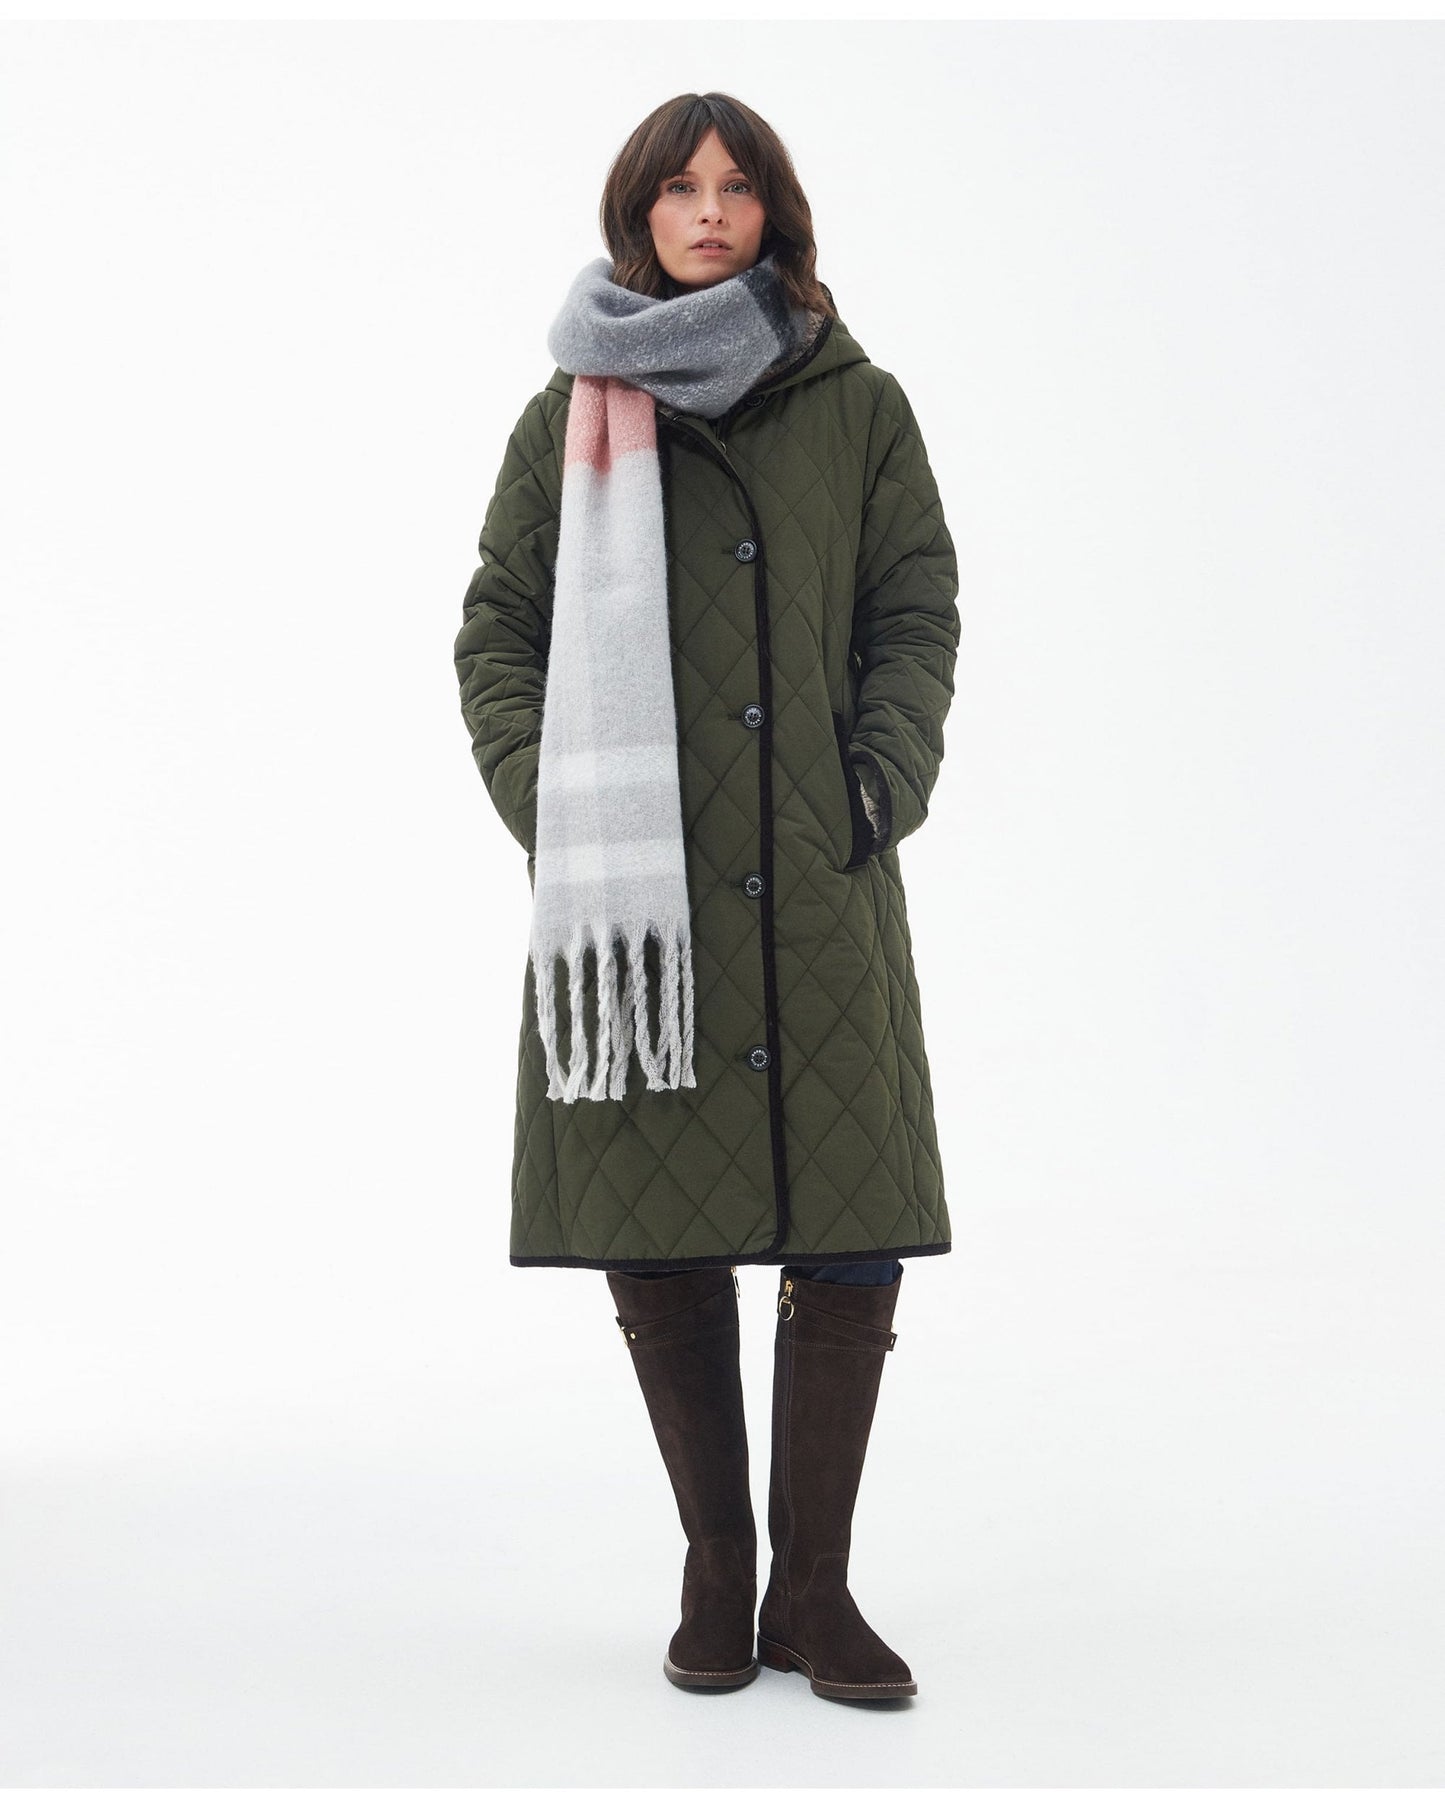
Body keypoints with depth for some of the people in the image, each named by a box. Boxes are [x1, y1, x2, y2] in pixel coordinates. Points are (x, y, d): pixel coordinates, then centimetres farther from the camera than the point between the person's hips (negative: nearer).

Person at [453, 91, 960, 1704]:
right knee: (656, 1237, 3)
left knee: (854, 1235, -2)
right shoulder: (572, 412, 9)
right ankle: (716, 1570, 21)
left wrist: (883, 786, -5)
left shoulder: (856, 404, 10)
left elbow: (918, 613, 9)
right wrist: (546, 803, -5)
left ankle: (812, 1584, 13)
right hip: (633, 888, 0)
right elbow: (497, 629, 9)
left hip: (819, 891, 1)